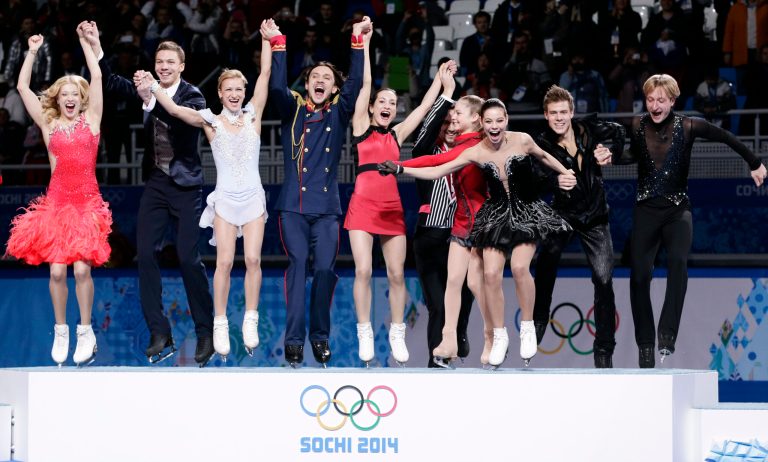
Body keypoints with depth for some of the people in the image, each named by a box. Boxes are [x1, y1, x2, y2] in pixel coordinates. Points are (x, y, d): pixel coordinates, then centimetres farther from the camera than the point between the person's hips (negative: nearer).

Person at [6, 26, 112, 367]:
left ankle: (86, 332, 3)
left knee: (82, 268, -11)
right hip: (57, 202, 1)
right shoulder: (48, 124, 8)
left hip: (87, 203, -1)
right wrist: (32, 52, 4)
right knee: (57, 270, -5)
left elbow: (97, 77, 0)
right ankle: (60, 331, 10)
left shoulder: (90, 119, 6)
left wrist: (85, 42, 2)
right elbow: (22, 88, 4)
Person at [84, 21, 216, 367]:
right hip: (155, 183, 5)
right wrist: (95, 47, -9)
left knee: (188, 258, -6)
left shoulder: (192, 96, -10)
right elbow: (111, 84, 2)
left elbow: (182, 120, -29)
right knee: (145, 255, -1)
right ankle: (160, 336, 2)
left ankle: (206, 334, 7)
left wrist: (150, 100, -42)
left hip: (184, 186, -5)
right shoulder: (148, 89, 5)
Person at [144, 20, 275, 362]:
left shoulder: (253, 115, 6)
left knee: (253, 260, -4)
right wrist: (152, 86, -21)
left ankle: (250, 322, 4)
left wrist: (267, 39, 3)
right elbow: (174, 110, -10)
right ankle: (220, 326, -1)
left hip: (253, 198, 1)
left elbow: (265, 74, 4)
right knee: (224, 262, -6)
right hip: (225, 199, -1)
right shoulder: (212, 122, 1)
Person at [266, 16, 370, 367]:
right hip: (293, 205, -1)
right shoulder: (293, 111, 8)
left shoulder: (338, 115, 10)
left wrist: (357, 42, -11)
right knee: (298, 264, -10)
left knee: (325, 268, -7)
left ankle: (320, 336, 4)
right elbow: (277, 88, -9)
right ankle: (294, 338, -12)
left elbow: (355, 85, -3)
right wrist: (278, 45, -17)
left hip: (327, 207, 1)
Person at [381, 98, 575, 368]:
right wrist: (401, 169, -17)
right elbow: (438, 171, -8)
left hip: (526, 212, -2)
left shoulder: (522, 141, -11)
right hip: (496, 214, 2)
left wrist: (566, 173, 18)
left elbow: (543, 156, 12)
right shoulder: (476, 153, -7)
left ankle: (527, 327, -3)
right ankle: (499, 336, 7)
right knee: (491, 273, -10)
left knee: (519, 267, -23)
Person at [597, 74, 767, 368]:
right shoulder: (637, 126, -4)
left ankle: (668, 334, -31)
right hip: (646, 209, 2)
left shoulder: (688, 126, -8)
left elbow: (726, 138, 5)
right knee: (639, 275, -5)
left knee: (678, 260, -29)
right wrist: (611, 158, -12)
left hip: (678, 209, -2)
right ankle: (645, 345, 8)